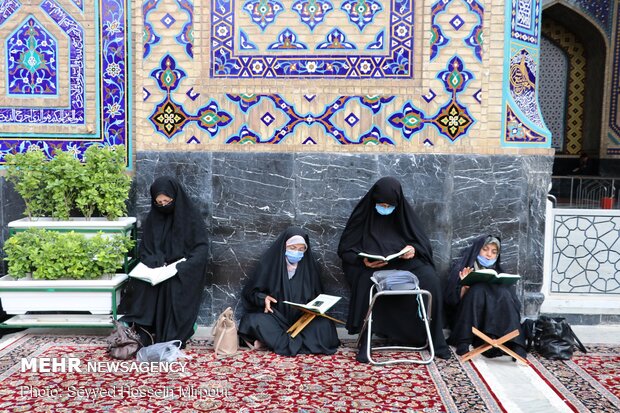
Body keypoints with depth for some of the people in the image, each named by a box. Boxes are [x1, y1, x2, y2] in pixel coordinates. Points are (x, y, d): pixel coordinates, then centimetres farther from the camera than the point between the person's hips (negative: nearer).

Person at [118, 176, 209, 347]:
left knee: (174, 286, -33)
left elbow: (201, 249, -10)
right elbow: (145, 249, 6)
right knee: (140, 283, -26)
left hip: (184, 274, -3)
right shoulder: (153, 217, 5)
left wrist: (180, 268, -24)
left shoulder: (192, 216, -7)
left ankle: (173, 339, -24)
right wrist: (156, 263, -16)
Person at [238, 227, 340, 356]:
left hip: (303, 318, 2)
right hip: (275, 317, -2)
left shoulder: (310, 265, 0)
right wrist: (263, 298, -19)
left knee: (325, 325, -28)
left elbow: (318, 296, 10)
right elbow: (251, 291, 2)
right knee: (253, 321, -31)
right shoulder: (270, 262, -6)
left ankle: (272, 340, -27)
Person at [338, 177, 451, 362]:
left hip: (404, 261, 2)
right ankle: (365, 341, -26)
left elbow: (422, 242, 9)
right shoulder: (363, 215, -3)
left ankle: (436, 338, -13)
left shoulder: (403, 213, 3)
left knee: (431, 281, -27)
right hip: (371, 266, -2)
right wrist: (363, 260, -21)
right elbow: (345, 248, -2)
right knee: (365, 282, -37)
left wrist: (413, 249, -16)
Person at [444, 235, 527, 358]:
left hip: (496, 321, 2)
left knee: (503, 294, -23)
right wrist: (465, 287, -19)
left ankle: (512, 344, -36)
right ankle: (464, 342, -35)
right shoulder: (462, 269, 7)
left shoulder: (498, 273, 16)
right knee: (477, 290, -27)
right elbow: (451, 300, -2)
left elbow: (513, 301, 5)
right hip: (466, 321, -2)